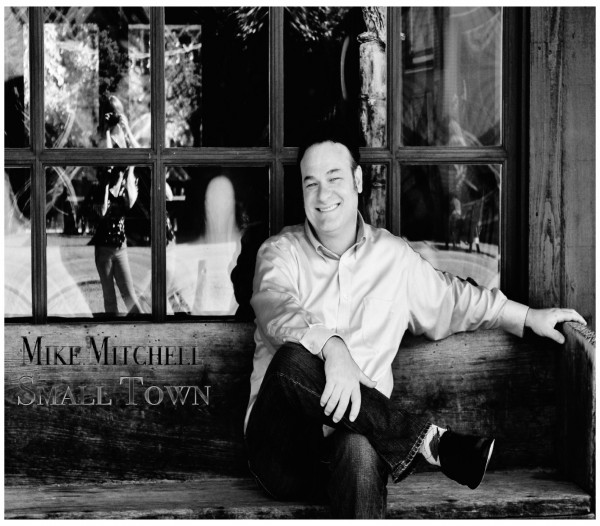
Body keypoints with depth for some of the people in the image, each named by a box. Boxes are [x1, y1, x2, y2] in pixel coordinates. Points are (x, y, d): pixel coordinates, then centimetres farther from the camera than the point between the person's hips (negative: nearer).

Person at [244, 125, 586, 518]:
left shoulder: (393, 256, 17)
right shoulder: (281, 252, 6)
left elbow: (454, 299, 34)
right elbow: (278, 312, -16)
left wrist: (529, 316, 31)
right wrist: (331, 347, -36)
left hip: (362, 428, 1)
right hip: (281, 451, -1)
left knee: (360, 451, -39)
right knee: (292, 359, -36)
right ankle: (428, 441, -24)